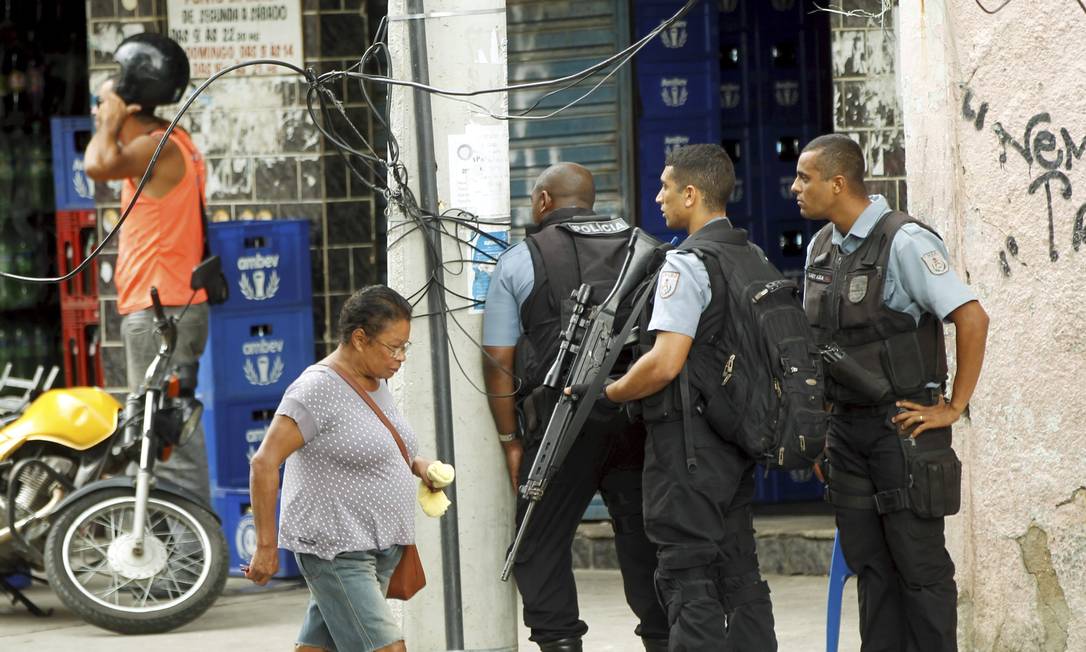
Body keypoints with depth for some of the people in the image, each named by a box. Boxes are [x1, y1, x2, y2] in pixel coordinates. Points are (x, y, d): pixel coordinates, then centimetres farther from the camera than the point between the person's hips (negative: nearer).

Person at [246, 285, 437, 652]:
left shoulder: (375, 383, 13)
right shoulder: (317, 389, -14)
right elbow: (264, 463, -16)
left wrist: (417, 465, 10)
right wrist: (266, 547, -16)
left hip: (380, 550, 9)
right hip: (336, 552, -9)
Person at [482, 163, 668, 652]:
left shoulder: (520, 261, 3)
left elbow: (499, 361, -1)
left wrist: (510, 440, 5)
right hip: (639, 419, 3)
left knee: (541, 545, 6)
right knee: (645, 540, 10)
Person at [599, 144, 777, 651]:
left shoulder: (686, 265, -15)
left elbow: (666, 363, -22)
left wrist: (608, 393, -7)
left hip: (688, 442, -9)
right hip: (739, 438, 9)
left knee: (687, 576, -7)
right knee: (739, 573, 12)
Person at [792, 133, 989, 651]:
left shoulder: (903, 242, -15)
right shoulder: (821, 248, 10)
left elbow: (972, 318, -19)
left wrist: (954, 407, -16)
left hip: (903, 425, -8)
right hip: (846, 427, 8)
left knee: (918, 563, -4)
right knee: (869, 563, 10)